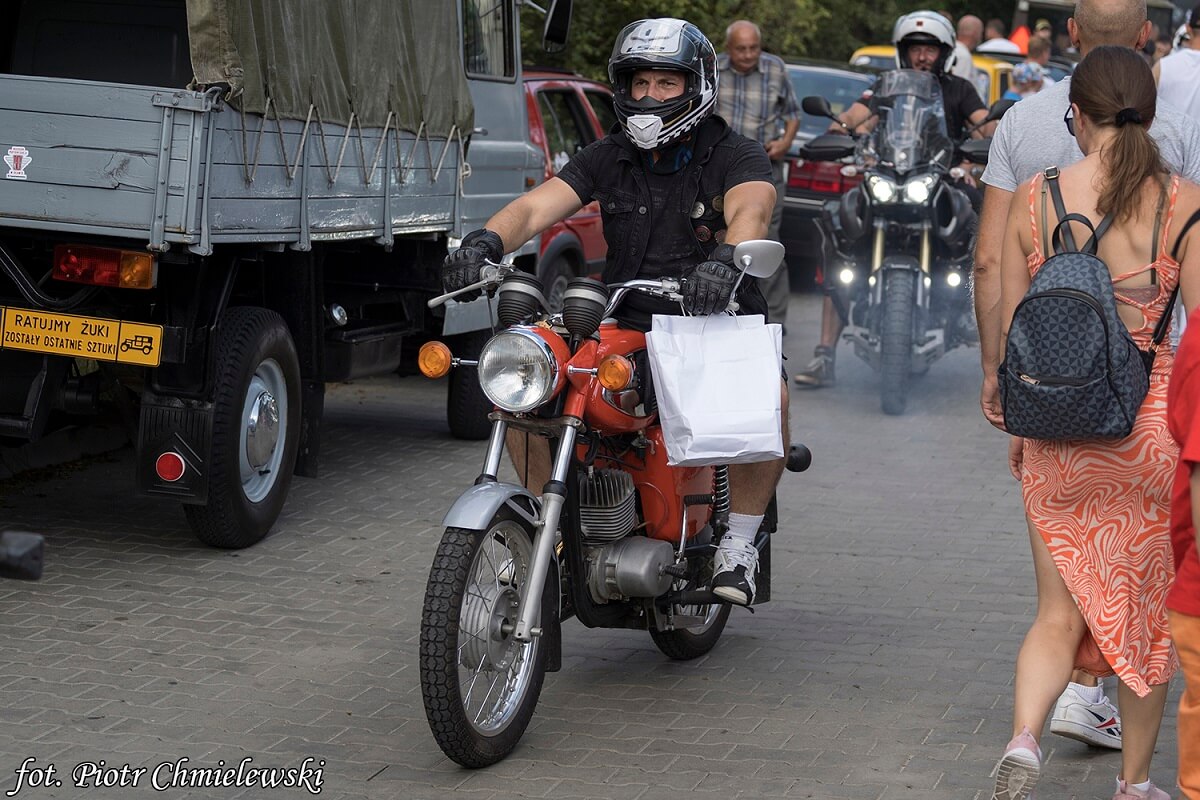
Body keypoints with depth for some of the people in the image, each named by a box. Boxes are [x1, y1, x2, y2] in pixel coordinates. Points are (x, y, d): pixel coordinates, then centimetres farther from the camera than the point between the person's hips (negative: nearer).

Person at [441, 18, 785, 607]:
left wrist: (725, 260, -49)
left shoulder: (736, 156, -2)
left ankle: (738, 544, -16)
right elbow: (537, 206, -6)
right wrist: (486, 240, -29)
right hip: (622, 327, 4)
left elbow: (750, 211, -25)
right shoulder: (606, 159, 9)